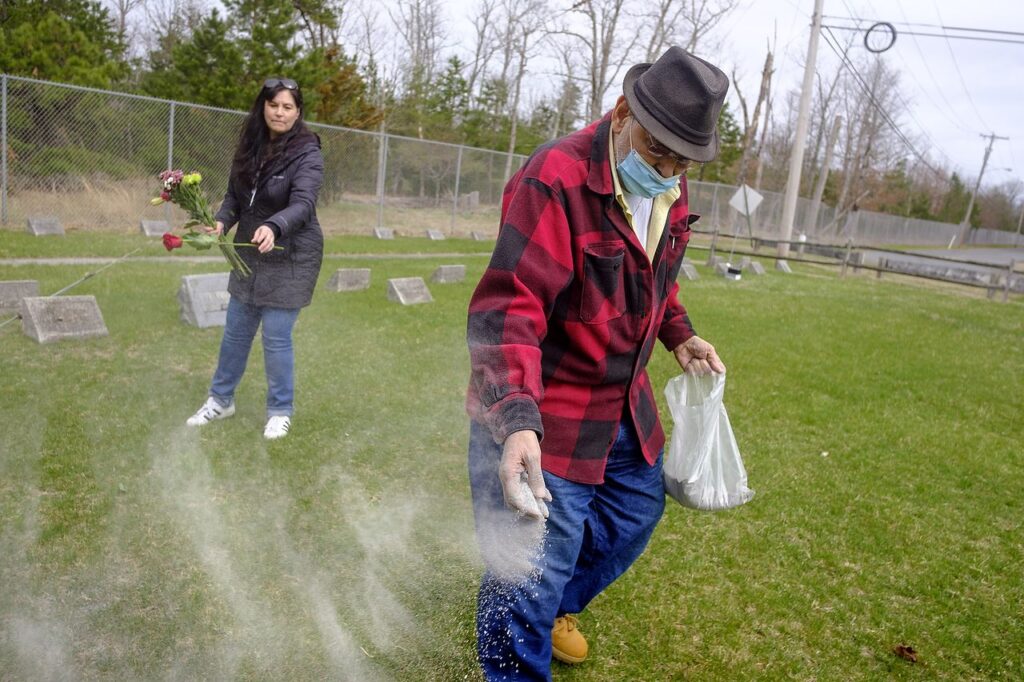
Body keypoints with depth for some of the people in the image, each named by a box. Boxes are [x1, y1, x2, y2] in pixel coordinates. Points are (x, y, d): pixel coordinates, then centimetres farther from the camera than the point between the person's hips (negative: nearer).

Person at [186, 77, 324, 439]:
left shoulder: (307, 153, -15)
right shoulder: (251, 146, 3)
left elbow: (302, 204, -28)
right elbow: (235, 194, 7)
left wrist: (273, 228, -47)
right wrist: (221, 222, -14)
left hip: (290, 258, -6)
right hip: (249, 254, 6)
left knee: (276, 337, -1)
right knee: (236, 331, 16)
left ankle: (281, 411, 19)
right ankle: (221, 399, 34)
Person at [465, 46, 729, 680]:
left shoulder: (671, 191, 3)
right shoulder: (556, 179, -24)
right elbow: (509, 308, -32)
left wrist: (679, 335, 6)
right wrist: (518, 420, -42)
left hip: (623, 407, 9)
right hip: (538, 414, -9)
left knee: (638, 511, 26)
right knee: (533, 573, -2)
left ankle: (556, 606, 52)